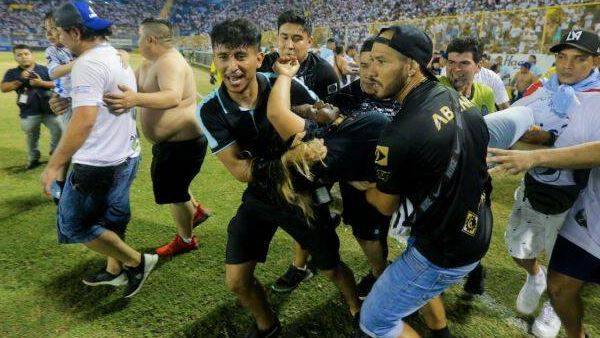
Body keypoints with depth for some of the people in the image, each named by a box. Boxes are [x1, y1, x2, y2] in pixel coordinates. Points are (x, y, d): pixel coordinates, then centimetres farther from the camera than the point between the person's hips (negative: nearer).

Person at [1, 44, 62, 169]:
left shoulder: (44, 69, 3)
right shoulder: (12, 73, 5)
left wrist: (41, 83, -15)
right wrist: (20, 79, -14)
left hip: (48, 109, 0)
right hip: (28, 112, 1)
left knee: (58, 131, 1)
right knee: (31, 137, 12)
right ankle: (33, 159, 29)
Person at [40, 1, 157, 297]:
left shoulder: (89, 63, -20)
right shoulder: (118, 57, 10)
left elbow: (85, 120, -29)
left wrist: (55, 164, -24)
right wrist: (70, 101, 20)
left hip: (100, 163, -10)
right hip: (126, 155, 10)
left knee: (75, 224, 5)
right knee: (111, 218, 22)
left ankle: (137, 261, 12)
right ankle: (115, 271, 37)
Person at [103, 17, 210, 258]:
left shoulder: (170, 62, -24)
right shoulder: (149, 64, 10)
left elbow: (173, 97, -43)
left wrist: (136, 99, -58)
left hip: (182, 143, -10)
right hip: (169, 141, 10)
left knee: (173, 192, 4)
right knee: (167, 183, 25)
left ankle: (186, 240, 25)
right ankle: (196, 211, 43)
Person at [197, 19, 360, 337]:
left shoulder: (289, 88, -21)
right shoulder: (211, 110, -16)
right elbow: (238, 170, -19)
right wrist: (287, 160, -34)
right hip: (258, 197, 2)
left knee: (332, 268, 12)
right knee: (236, 281, 7)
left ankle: (358, 311, 46)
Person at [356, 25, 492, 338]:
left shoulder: (400, 134, -31)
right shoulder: (460, 100, -6)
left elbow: (386, 206, -13)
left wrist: (359, 185, 8)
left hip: (446, 253, -8)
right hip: (477, 230, 9)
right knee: (414, 273, 33)